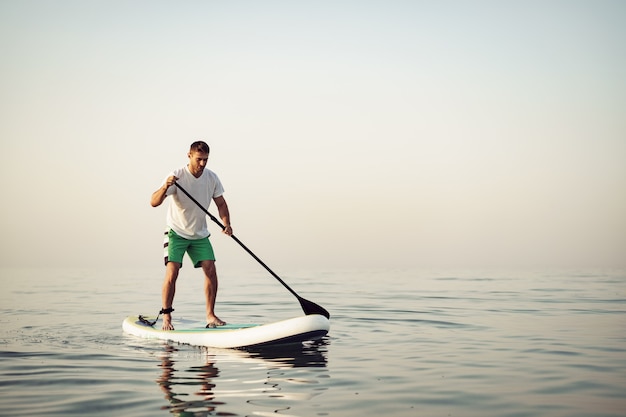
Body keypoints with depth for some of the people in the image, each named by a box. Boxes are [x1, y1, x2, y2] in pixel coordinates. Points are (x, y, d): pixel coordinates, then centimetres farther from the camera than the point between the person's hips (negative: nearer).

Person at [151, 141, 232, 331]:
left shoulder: (211, 177, -5)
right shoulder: (177, 176, -18)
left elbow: (221, 203, 6)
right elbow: (154, 202, -25)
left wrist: (226, 224, -11)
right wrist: (165, 187, -45)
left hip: (200, 234, 4)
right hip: (177, 232, -4)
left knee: (210, 269, -8)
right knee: (172, 271, -16)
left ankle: (210, 315, 0)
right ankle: (166, 316, -5)